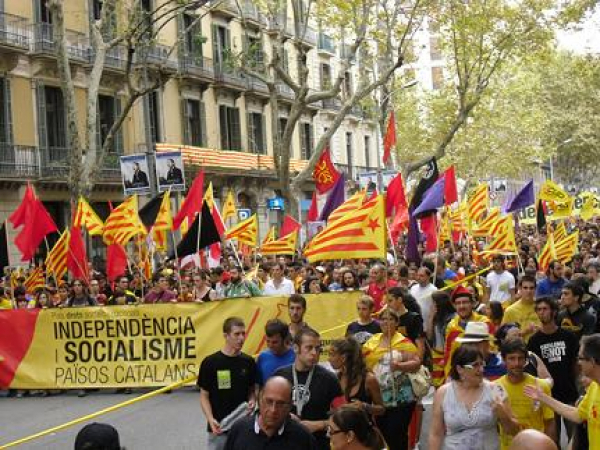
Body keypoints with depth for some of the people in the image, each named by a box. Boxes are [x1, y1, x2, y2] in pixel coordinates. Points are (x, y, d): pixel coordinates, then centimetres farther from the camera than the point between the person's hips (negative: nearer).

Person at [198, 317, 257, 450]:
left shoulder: (248, 362, 1)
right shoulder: (210, 362, -9)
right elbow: (204, 396, -4)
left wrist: (252, 401, -10)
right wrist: (210, 419, -20)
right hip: (219, 428, -3)